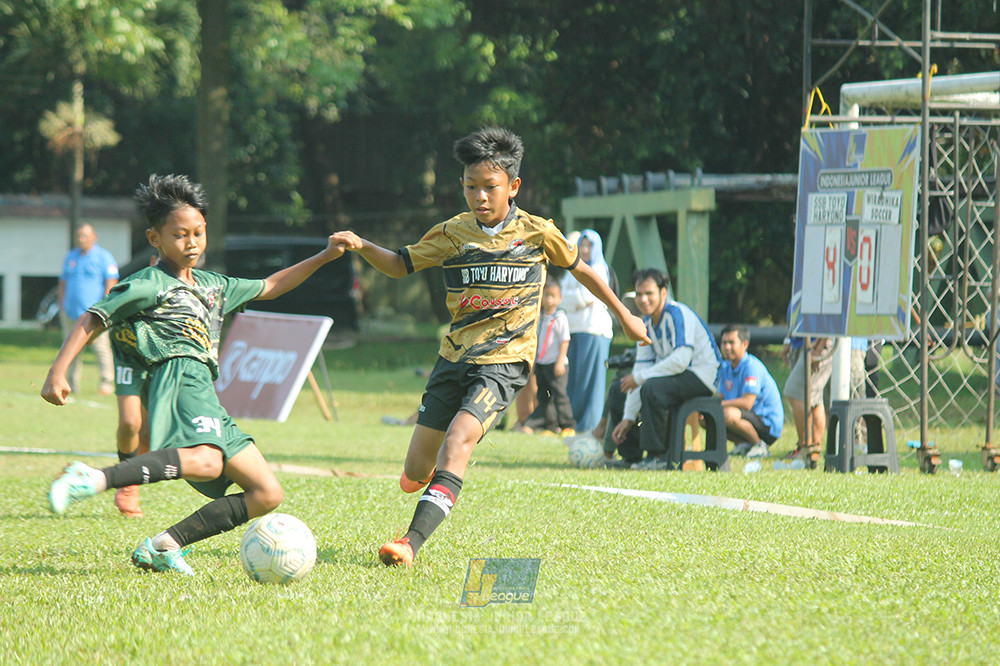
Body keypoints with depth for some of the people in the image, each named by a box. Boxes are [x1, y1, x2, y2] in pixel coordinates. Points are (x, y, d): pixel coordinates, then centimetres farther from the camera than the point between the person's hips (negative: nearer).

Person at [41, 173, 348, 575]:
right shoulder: (149, 285, 4)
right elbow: (92, 320, 1)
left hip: (208, 402, 9)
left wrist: (324, 257, 33)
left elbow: (268, 288, 39)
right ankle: (91, 480, -48)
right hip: (180, 380, -9)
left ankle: (161, 547, -2)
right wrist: (58, 372, -11)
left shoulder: (212, 286, 27)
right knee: (206, 461, -40)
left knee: (268, 495, 4)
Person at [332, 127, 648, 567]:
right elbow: (400, 265, 11)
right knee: (414, 473, 2)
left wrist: (623, 315, 23)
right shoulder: (452, 234, 4)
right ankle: (435, 471, 42)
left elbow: (579, 269, 14)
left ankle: (412, 543, -34)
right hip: (455, 356, 3)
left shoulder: (537, 233, -1)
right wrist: (362, 247, -9)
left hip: (505, 361, -3)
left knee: (458, 440, -27)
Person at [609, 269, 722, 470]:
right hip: (676, 375, 10)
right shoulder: (648, 324, 8)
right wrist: (628, 418, 0)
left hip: (703, 376, -10)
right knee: (619, 388, 9)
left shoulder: (678, 315, -19)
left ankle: (658, 456, -26)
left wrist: (639, 377, -23)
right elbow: (642, 366, 5)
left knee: (651, 388, -34)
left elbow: (680, 361, -29)